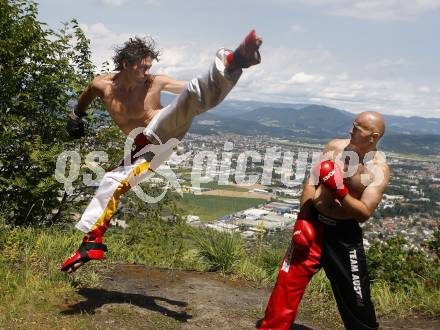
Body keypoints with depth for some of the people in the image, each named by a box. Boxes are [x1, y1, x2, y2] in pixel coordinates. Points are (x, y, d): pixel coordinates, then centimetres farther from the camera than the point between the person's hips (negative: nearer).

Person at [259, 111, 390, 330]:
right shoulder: (334, 147, -3)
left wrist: (339, 190, -28)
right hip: (313, 222, 2)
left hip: (344, 233, -2)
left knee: (353, 294, 9)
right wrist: (303, 219, -4)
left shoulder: (379, 169, -12)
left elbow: (365, 213, -16)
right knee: (289, 279, 3)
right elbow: (311, 183, 2)